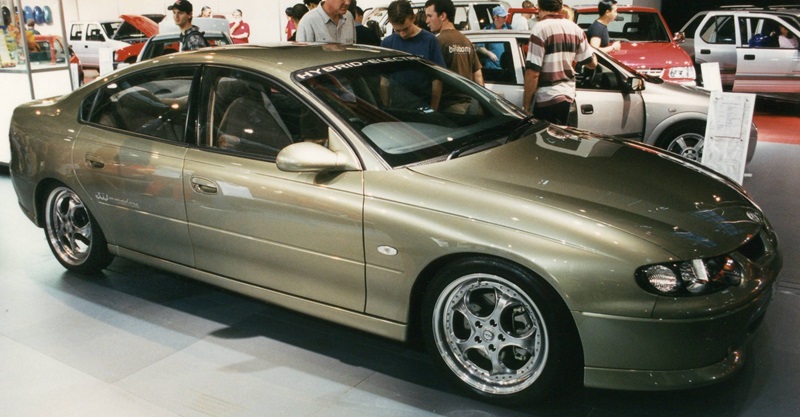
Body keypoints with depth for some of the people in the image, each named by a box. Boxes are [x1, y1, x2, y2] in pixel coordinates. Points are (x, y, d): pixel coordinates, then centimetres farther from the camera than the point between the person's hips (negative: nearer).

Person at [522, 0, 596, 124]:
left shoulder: (541, 28, -15)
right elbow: (592, 63, 12)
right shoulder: (575, 29, 5)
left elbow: (533, 72, -19)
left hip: (546, 99, -7)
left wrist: (526, 104, -12)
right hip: (567, 96, 7)